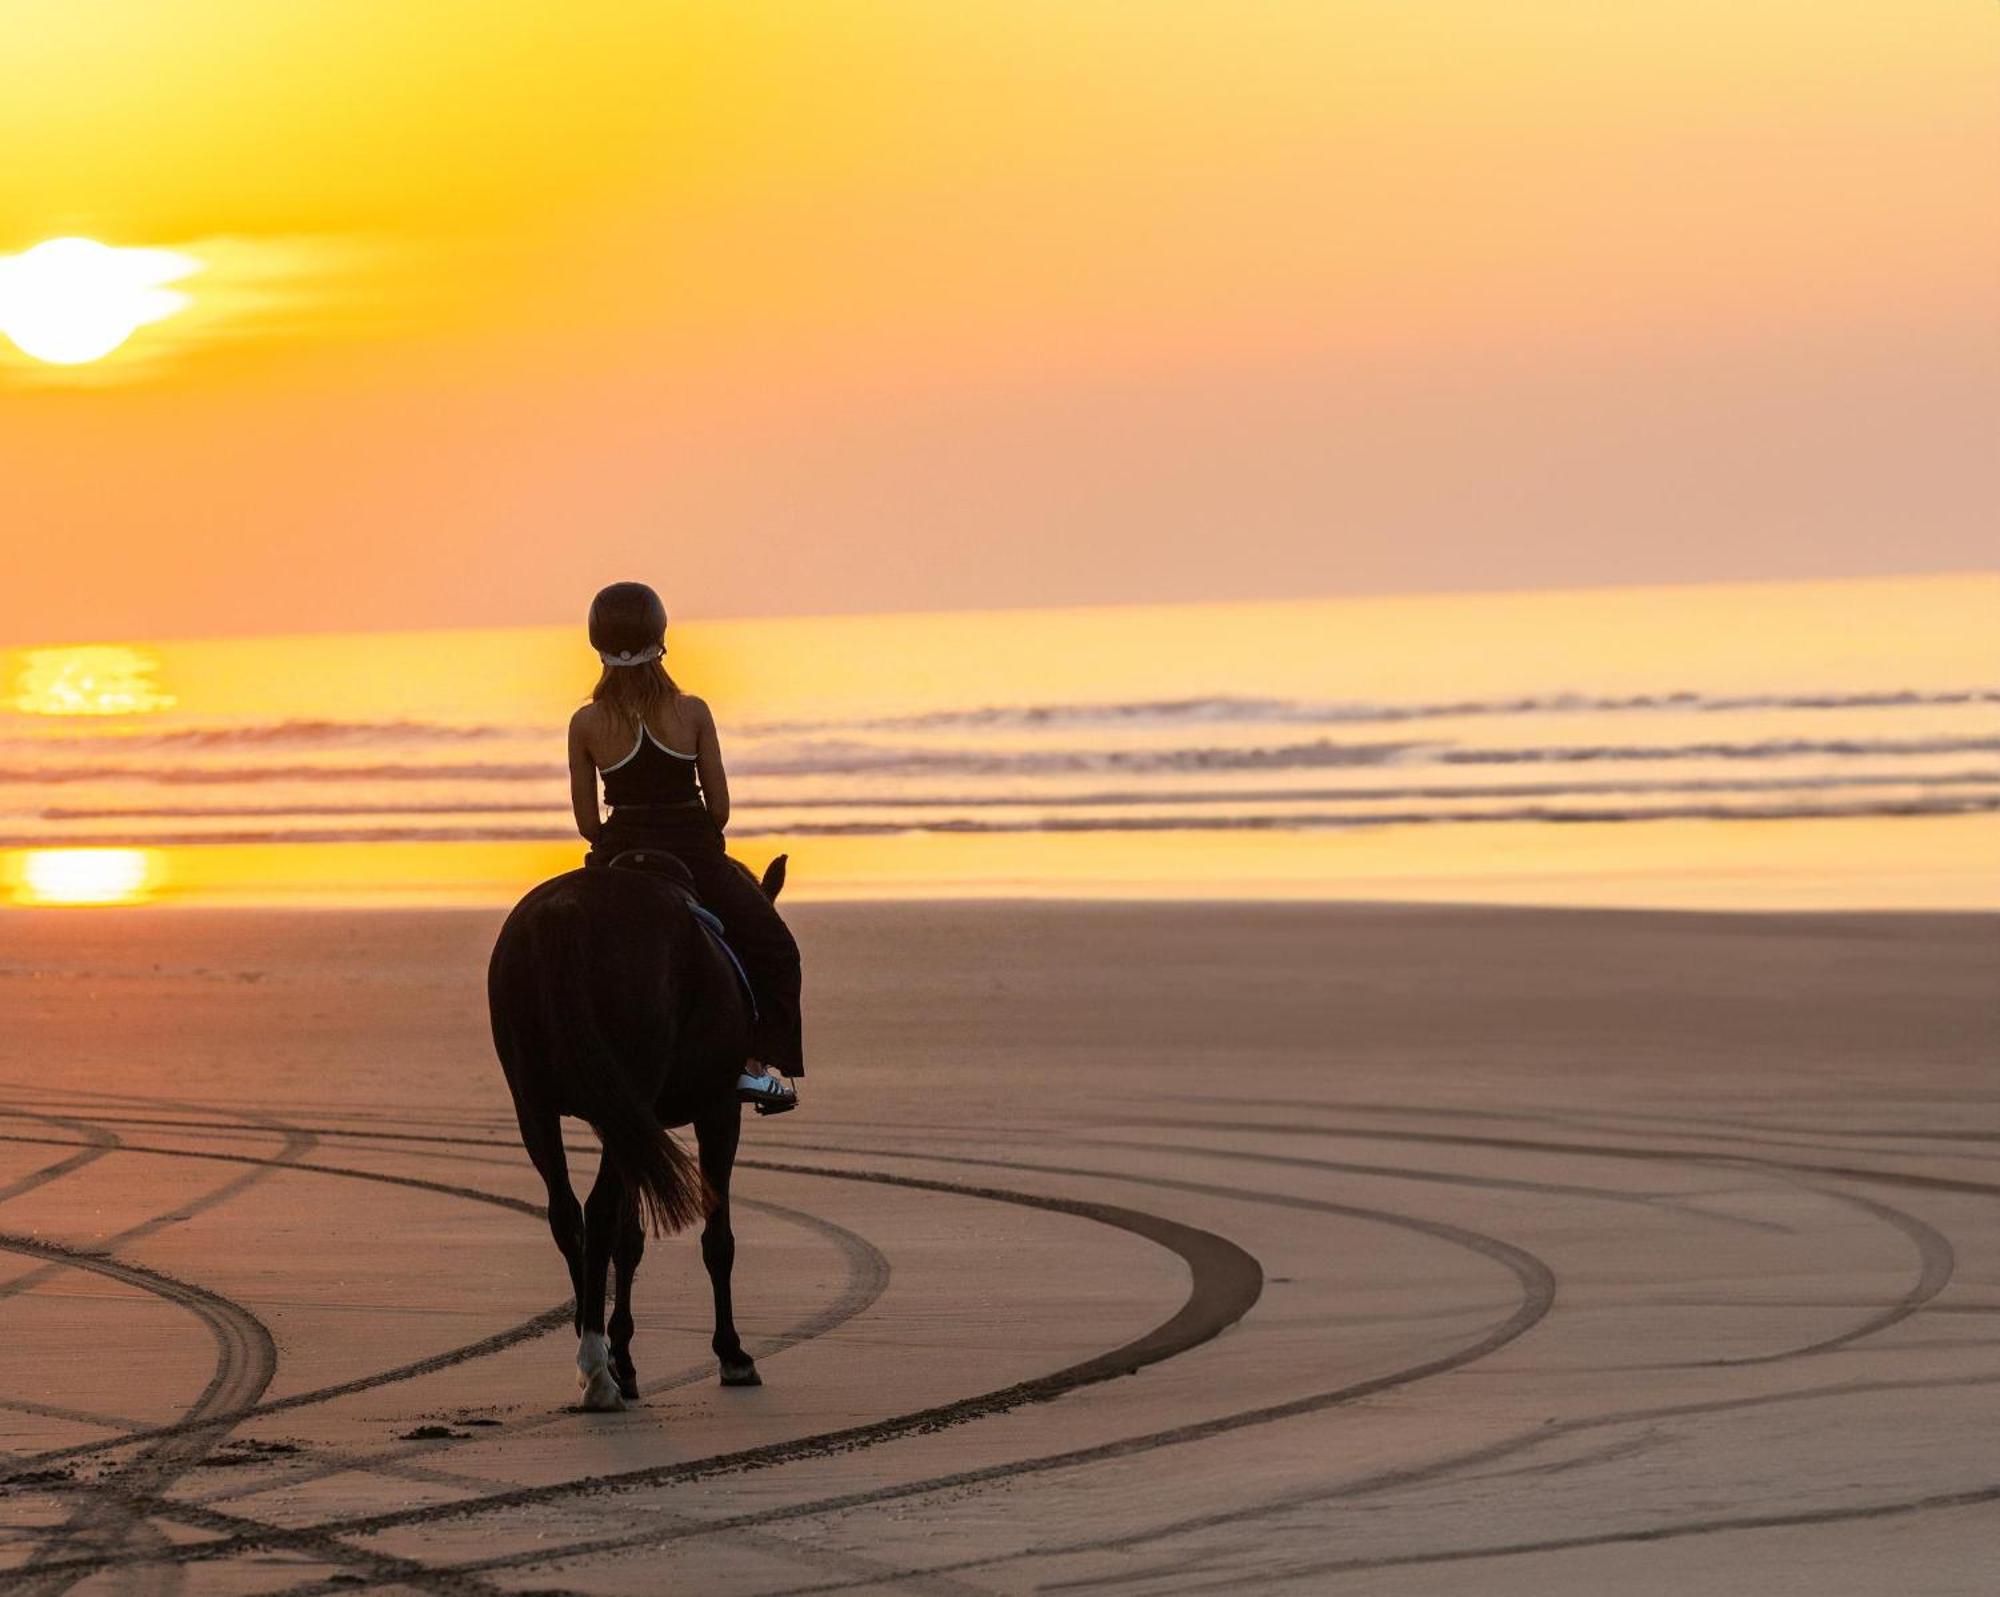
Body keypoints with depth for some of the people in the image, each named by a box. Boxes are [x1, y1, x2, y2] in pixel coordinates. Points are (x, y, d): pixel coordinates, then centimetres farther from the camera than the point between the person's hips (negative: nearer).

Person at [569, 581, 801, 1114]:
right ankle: (754, 1062, 6)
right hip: (695, 858, -1)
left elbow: (586, 821, -1)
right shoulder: (692, 713, -7)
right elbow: (720, 805, -3)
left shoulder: (586, 724, -5)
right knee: (773, 951, 17)